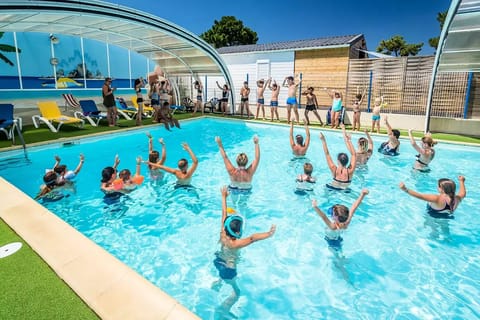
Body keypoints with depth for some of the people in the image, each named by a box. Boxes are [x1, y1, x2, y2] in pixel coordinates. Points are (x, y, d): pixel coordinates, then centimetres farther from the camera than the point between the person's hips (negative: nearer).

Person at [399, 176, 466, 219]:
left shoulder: (437, 199, -34)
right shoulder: (457, 199, -14)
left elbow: (420, 196, -44)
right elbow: (463, 193, 11)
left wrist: (406, 190, -51)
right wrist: (461, 181, 25)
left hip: (433, 218, -6)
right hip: (447, 218, 6)